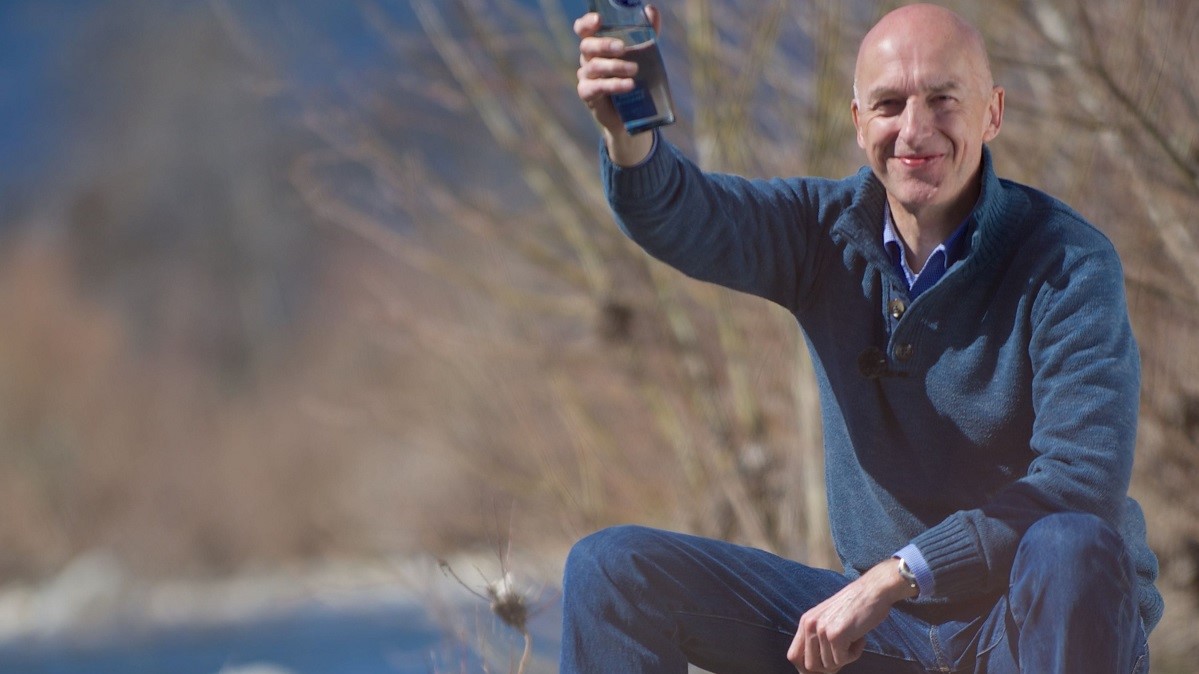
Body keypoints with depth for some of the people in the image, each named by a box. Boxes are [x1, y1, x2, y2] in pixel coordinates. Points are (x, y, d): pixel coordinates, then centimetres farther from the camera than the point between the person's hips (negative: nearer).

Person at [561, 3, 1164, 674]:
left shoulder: (1069, 265, -15)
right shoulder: (829, 230, 0)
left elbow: (1085, 483, -26)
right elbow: (686, 222, -21)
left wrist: (890, 576, -30)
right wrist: (628, 133, -45)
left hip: (1059, 619, -4)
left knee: (1071, 548, -39)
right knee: (614, 569, -6)